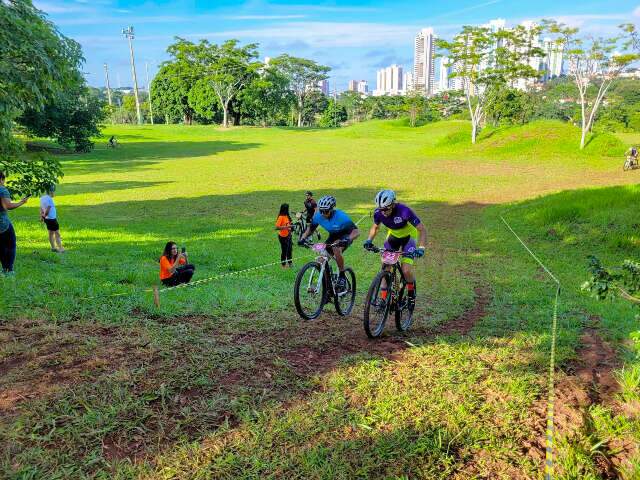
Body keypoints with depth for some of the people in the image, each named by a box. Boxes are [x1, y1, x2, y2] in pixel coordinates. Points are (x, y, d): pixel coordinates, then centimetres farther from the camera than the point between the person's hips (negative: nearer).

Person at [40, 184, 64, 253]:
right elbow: (47, 209, -22)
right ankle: (60, 248, 0)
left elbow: (41, 208, 10)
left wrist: (41, 216, 10)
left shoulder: (42, 198, 7)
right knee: (57, 234, -2)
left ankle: (53, 247, 24)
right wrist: (44, 215, -6)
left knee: (51, 233, 17)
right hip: (52, 219, -9)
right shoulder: (49, 199, -20)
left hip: (47, 219, 9)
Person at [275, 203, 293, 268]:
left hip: (288, 235, 8)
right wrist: (286, 227, -31)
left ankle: (289, 262, 32)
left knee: (289, 249, 17)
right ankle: (283, 264, 18)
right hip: (283, 236, -8)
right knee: (284, 250, 4)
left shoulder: (287, 216, 5)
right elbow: (277, 227, -25)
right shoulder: (281, 217, -19)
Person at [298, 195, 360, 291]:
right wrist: (303, 238, -20)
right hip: (333, 236, 6)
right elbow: (310, 228, -2)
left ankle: (342, 276, -17)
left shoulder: (341, 216, -33)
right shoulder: (318, 216, -19)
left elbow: (356, 231, -36)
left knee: (336, 249, -36)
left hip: (345, 236, -5)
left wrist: (348, 239, -56)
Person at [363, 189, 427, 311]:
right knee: (385, 267, -8)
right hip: (393, 236, 4)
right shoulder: (378, 212, -20)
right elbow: (375, 227, 2)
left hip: (408, 237, -4)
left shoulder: (404, 211, -34)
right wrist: (369, 240, -16)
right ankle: (384, 297, 3)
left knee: (406, 271, -18)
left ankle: (412, 293, 10)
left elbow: (422, 229, -28)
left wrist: (421, 248, -39)